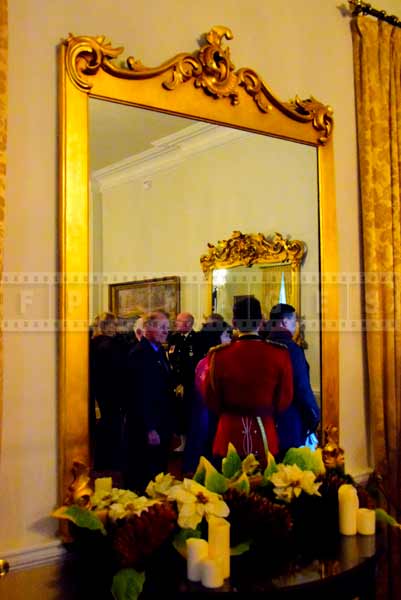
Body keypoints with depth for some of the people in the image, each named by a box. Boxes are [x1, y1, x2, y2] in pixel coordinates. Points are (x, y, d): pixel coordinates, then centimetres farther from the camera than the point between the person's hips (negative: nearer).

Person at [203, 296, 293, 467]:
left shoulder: (219, 354, -11)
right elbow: (284, 401, 1)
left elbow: (211, 401, 1)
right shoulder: (280, 353, -9)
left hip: (229, 434, 0)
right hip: (265, 435, 0)